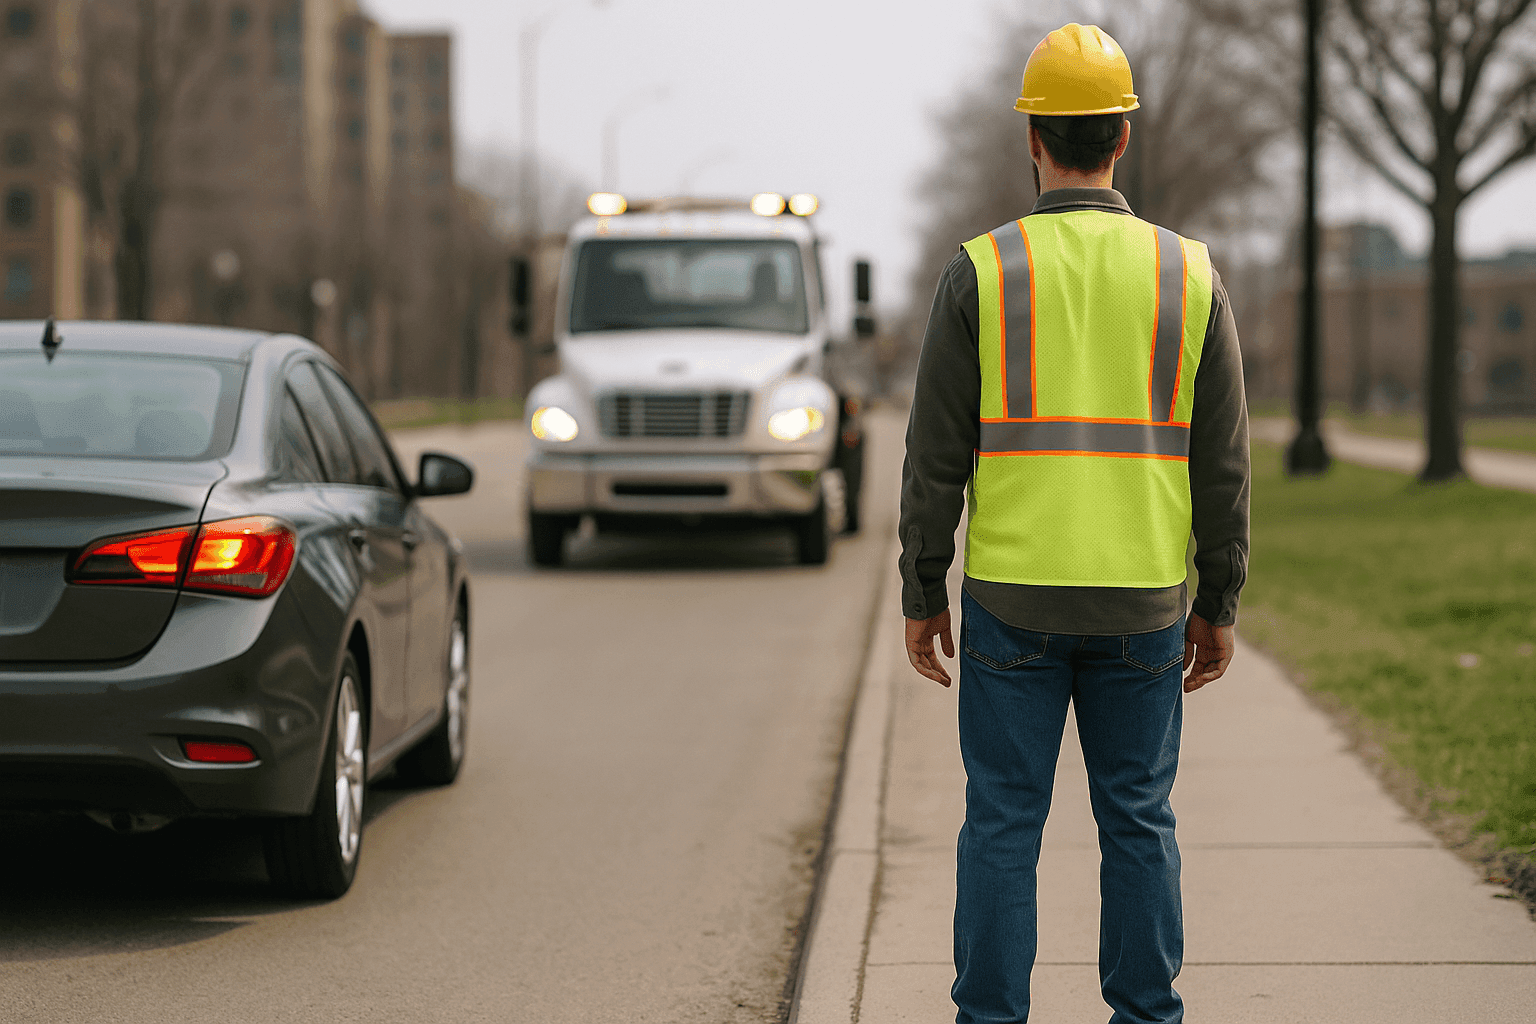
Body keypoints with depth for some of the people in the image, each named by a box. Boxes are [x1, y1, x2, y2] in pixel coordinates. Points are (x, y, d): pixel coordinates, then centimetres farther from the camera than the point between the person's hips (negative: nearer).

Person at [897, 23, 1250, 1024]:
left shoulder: (982, 271, -5)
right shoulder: (1189, 275, 0)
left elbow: (937, 455, -4)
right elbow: (1223, 462, 2)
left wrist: (922, 595, 5)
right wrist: (1219, 605, 10)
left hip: (1012, 601, -1)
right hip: (1142, 604, 2)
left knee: (1003, 825, 4)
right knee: (1138, 821, 10)